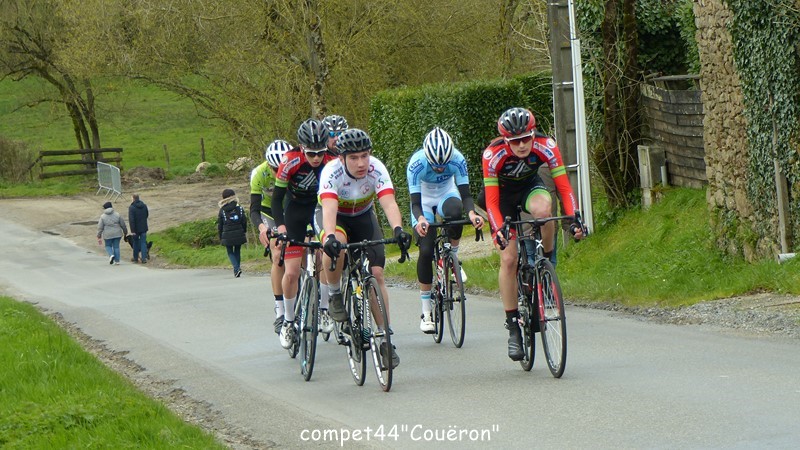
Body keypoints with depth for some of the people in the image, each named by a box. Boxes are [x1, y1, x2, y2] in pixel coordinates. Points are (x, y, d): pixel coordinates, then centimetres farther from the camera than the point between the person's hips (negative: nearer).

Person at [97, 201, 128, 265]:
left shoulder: (103, 216, -3)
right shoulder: (117, 215, 1)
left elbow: (100, 228, -2)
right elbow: (123, 225, 6)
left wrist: (99, 237, 3)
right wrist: (125, 232, 20)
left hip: (108, 235, -1)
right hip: (117, 234, 1)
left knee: (108, 246, 16)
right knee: (116, 246, 9)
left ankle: (111, 255, -11)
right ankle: (117, 261, 8)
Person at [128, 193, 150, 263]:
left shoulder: (131, 208, -16)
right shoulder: (144, 206, 0)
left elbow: (131, 220, -20)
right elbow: (147, 215, 15)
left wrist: (132, 230, -18)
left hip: (136, 229, -3)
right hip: (143, 228, 3)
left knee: (135, 243, 13)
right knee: (143, 243, 6)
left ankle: (135, 258, 23)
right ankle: (144, 258, -1)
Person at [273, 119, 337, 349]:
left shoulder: (333, 162, -23)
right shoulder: (291, 162, -25)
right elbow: (277, 196, -17)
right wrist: (280, 225, -30)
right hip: (296, 210, 0)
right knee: (291, 273, -8)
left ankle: (324, 310, -9)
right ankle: (288, 321, 11)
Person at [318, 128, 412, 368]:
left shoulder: (376, 169, -28)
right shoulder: (332, 172, -33)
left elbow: (389, 204, -39)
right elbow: (329, 208, -46)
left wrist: (398, 229, -59)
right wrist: (330, 237, -65)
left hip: (364, 217, 2)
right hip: (337, 219, -2)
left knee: (376, 273, -10)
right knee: (334, 249, -36)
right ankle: (335, 294, -8)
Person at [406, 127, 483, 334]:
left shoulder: (457, 160, -28)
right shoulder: (416, 164, -32)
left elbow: (465, 194, -28)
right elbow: (415, 202, -32)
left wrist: (471, 213, -49)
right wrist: (420, 219, -54)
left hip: (446, 194, 1)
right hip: (424, 200, -1)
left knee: (455, 210, -37)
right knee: (426, 251, -14)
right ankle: (426, 313, -3)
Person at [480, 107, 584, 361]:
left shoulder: (546, 147, -29)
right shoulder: (493, 155, -32)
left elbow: (564, 187, -28)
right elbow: (492, 201, -32)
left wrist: (574, 219, -43)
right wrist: (498, 230, -48)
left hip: (530, 187, 1)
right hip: (503, 193, -1)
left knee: (543, 209, -38)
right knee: (508, 259, -11)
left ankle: (547, 262, -12)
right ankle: (513, 327, -2)